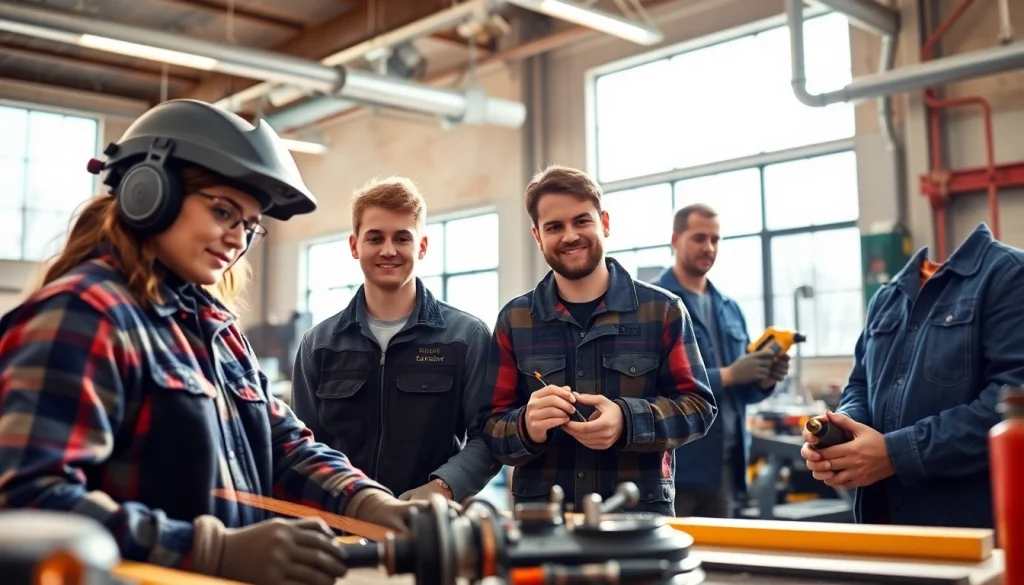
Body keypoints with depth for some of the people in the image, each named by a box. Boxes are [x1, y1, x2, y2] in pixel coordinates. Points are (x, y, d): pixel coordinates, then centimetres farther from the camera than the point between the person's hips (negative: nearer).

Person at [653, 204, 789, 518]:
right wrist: (726, 375, -22)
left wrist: (764, 381, -4)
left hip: (724, 465, 7)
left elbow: (742, 391, 17)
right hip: (671, 466, -7)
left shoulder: (730, 309, 15)